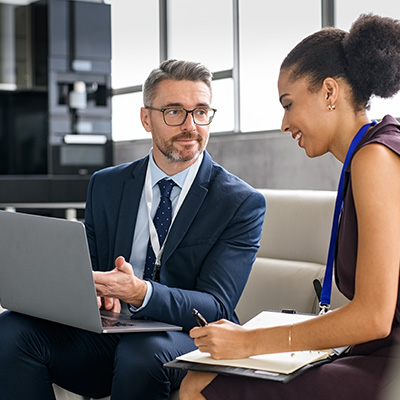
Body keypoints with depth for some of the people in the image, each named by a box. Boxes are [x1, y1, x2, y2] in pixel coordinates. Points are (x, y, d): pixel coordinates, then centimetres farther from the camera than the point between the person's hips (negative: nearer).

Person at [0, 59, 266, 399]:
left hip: (186, 343, -3)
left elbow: (216, 308, -12)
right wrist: (90, 291, -14)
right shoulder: (106, 186, 11)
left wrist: (141, 293, -31)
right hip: (106, 335, 4)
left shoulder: (243, 202, -3)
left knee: (143, 350, -37)